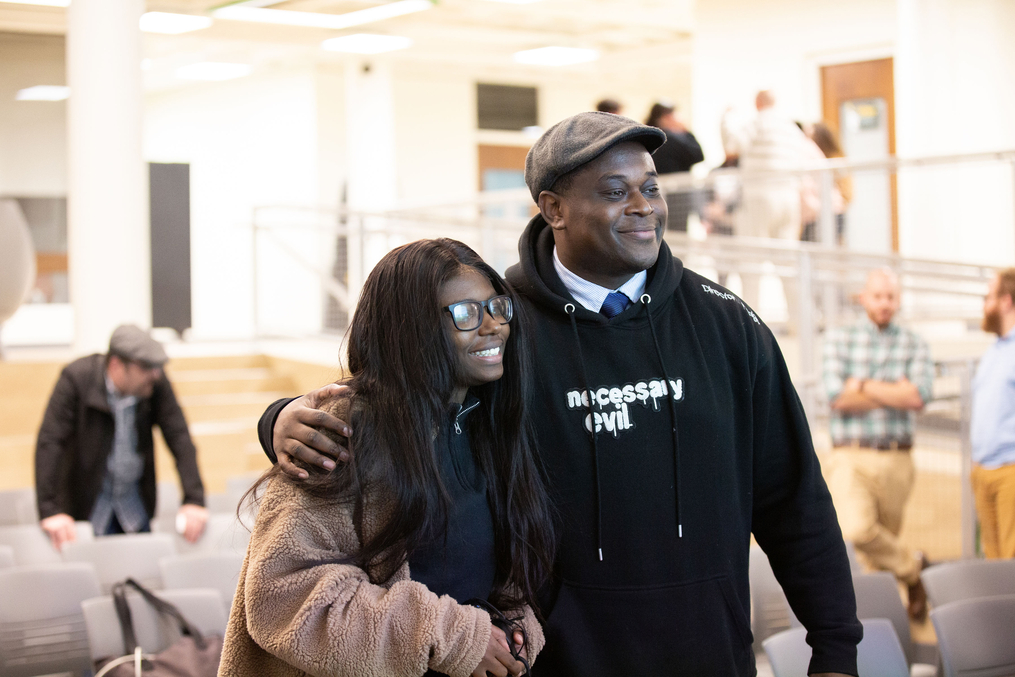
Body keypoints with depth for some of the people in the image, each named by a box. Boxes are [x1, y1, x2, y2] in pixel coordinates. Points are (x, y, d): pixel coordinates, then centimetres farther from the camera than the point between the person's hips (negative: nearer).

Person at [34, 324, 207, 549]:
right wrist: (50, 511, -29)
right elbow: (49, 442, -23)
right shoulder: (76, 377, -21)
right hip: (87, 503, -3)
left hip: (136, 503, 3)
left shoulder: (156, 383, -13)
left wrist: (194, 501, -19)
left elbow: (180, 440, -10)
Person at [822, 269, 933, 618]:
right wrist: (896, 395, -5)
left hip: (896, 460, 2)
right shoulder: (839, 339, 5)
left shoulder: (914, 344, 8)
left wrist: (864, 386, -9)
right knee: (856, 529, -24)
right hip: (850, 458, -2)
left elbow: (918, 396, -10)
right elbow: (838, 398, -8)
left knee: (884, 541, 8)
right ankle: (913, 567, -1)